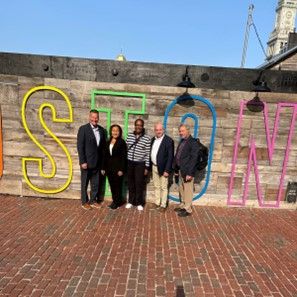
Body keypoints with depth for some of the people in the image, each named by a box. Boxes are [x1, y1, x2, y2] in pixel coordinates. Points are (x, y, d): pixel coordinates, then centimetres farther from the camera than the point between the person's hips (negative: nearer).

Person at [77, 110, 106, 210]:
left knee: (96, 184, 14)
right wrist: (82, 162, -16)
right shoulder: (83, 129, -9)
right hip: (86, 162, -4)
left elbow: (103, 146, 9)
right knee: (85, 183, 10)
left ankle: (93, 200, 29)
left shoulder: (101, 129, 6)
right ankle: (84, 202, 25)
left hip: (97, 163, 5)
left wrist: (102, 161, 4)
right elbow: (80, 146, -12)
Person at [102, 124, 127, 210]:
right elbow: (106, 156, 11)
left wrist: (121, 169, -16)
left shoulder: (122, 142, -8)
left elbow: (123, 157, -11)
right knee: (112, 185, 11)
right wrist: (104, 168, 8)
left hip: (118, 167, -5)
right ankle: (115, 200, 26)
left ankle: (117, 202, 19)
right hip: (109, 167, 6)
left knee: (117, 185, 5)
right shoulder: (108, 142, 10)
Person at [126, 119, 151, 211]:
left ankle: (139, 203, 19)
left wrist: (147, 167, -5)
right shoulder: (129, 135, 4)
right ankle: (131, 201, 27)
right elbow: (125, 149, 8)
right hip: (129, 163, 3)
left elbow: (147, 154, -4)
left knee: (139, 184, 3)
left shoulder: (147, 138, -6)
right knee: (130, 183, 12)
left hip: (140, 164, -3)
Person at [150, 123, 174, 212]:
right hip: (154, 167, 6)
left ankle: (163, 205, 18)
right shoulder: (153, 139, 6)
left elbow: (170, 157, -16)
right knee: (156, 186, 17)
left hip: (163, 168, -6)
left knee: (163, 187, 6)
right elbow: (151, 153, 11)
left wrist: (167, 170, -19)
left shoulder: (169, 140, -14)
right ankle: (157, 203, 30)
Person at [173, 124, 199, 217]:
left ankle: (187, 209, 16)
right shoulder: (182, 141, 11)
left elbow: (193, 158, -17)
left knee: (188, 190, 3)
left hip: (187, 171, -8)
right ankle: (182, 205, 34)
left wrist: (190, 173, -20)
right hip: (180, 170, 8)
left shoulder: (193, 142, -13)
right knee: (181, 190, 18)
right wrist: (176, 169, 11)